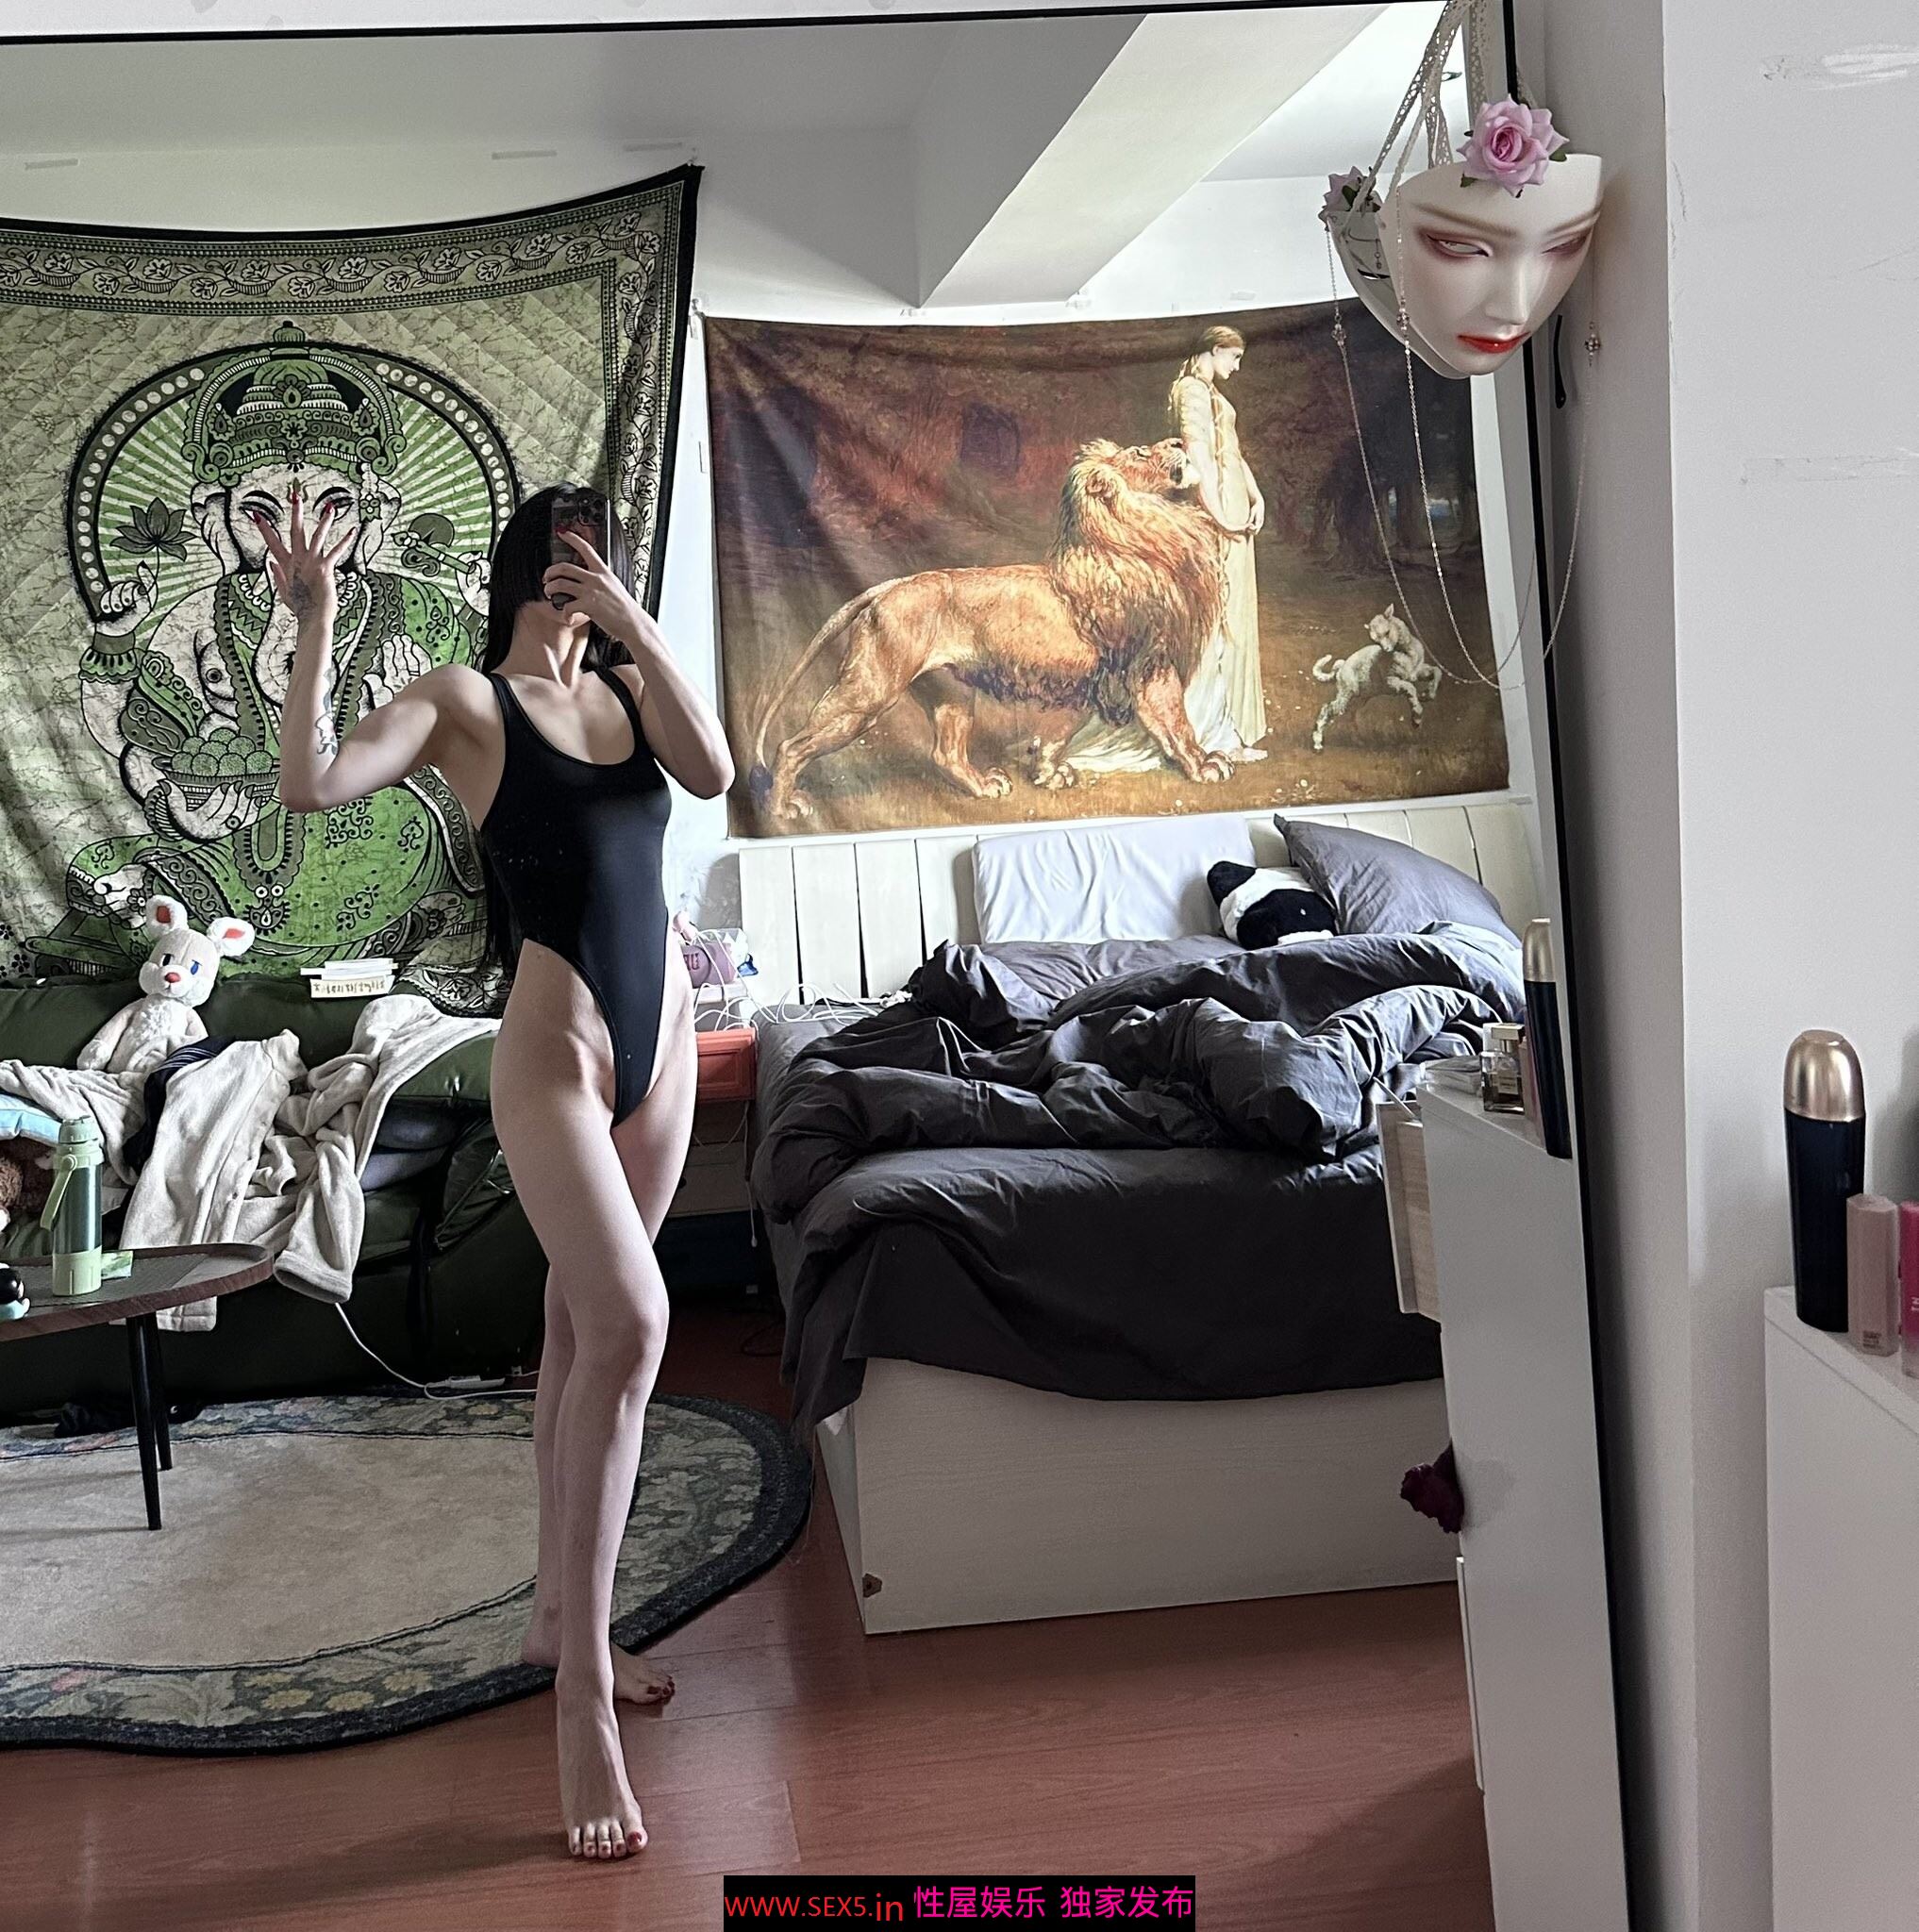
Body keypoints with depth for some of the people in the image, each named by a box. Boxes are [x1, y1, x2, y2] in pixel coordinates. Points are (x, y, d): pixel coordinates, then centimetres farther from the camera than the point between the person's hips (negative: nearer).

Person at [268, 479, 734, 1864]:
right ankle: (583, 1696, -14)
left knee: (585, 1329, 15)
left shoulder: (631, 686, 12)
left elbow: (715, 772, -8)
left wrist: (641, 626, -14)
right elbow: (312, 784, -17)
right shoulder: (464, 699, -3)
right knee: (630, 1327, -20)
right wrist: (315, 623, -22)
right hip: (553, 1044, -6)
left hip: (660, 1030, 6)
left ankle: (559, 1615, 29)